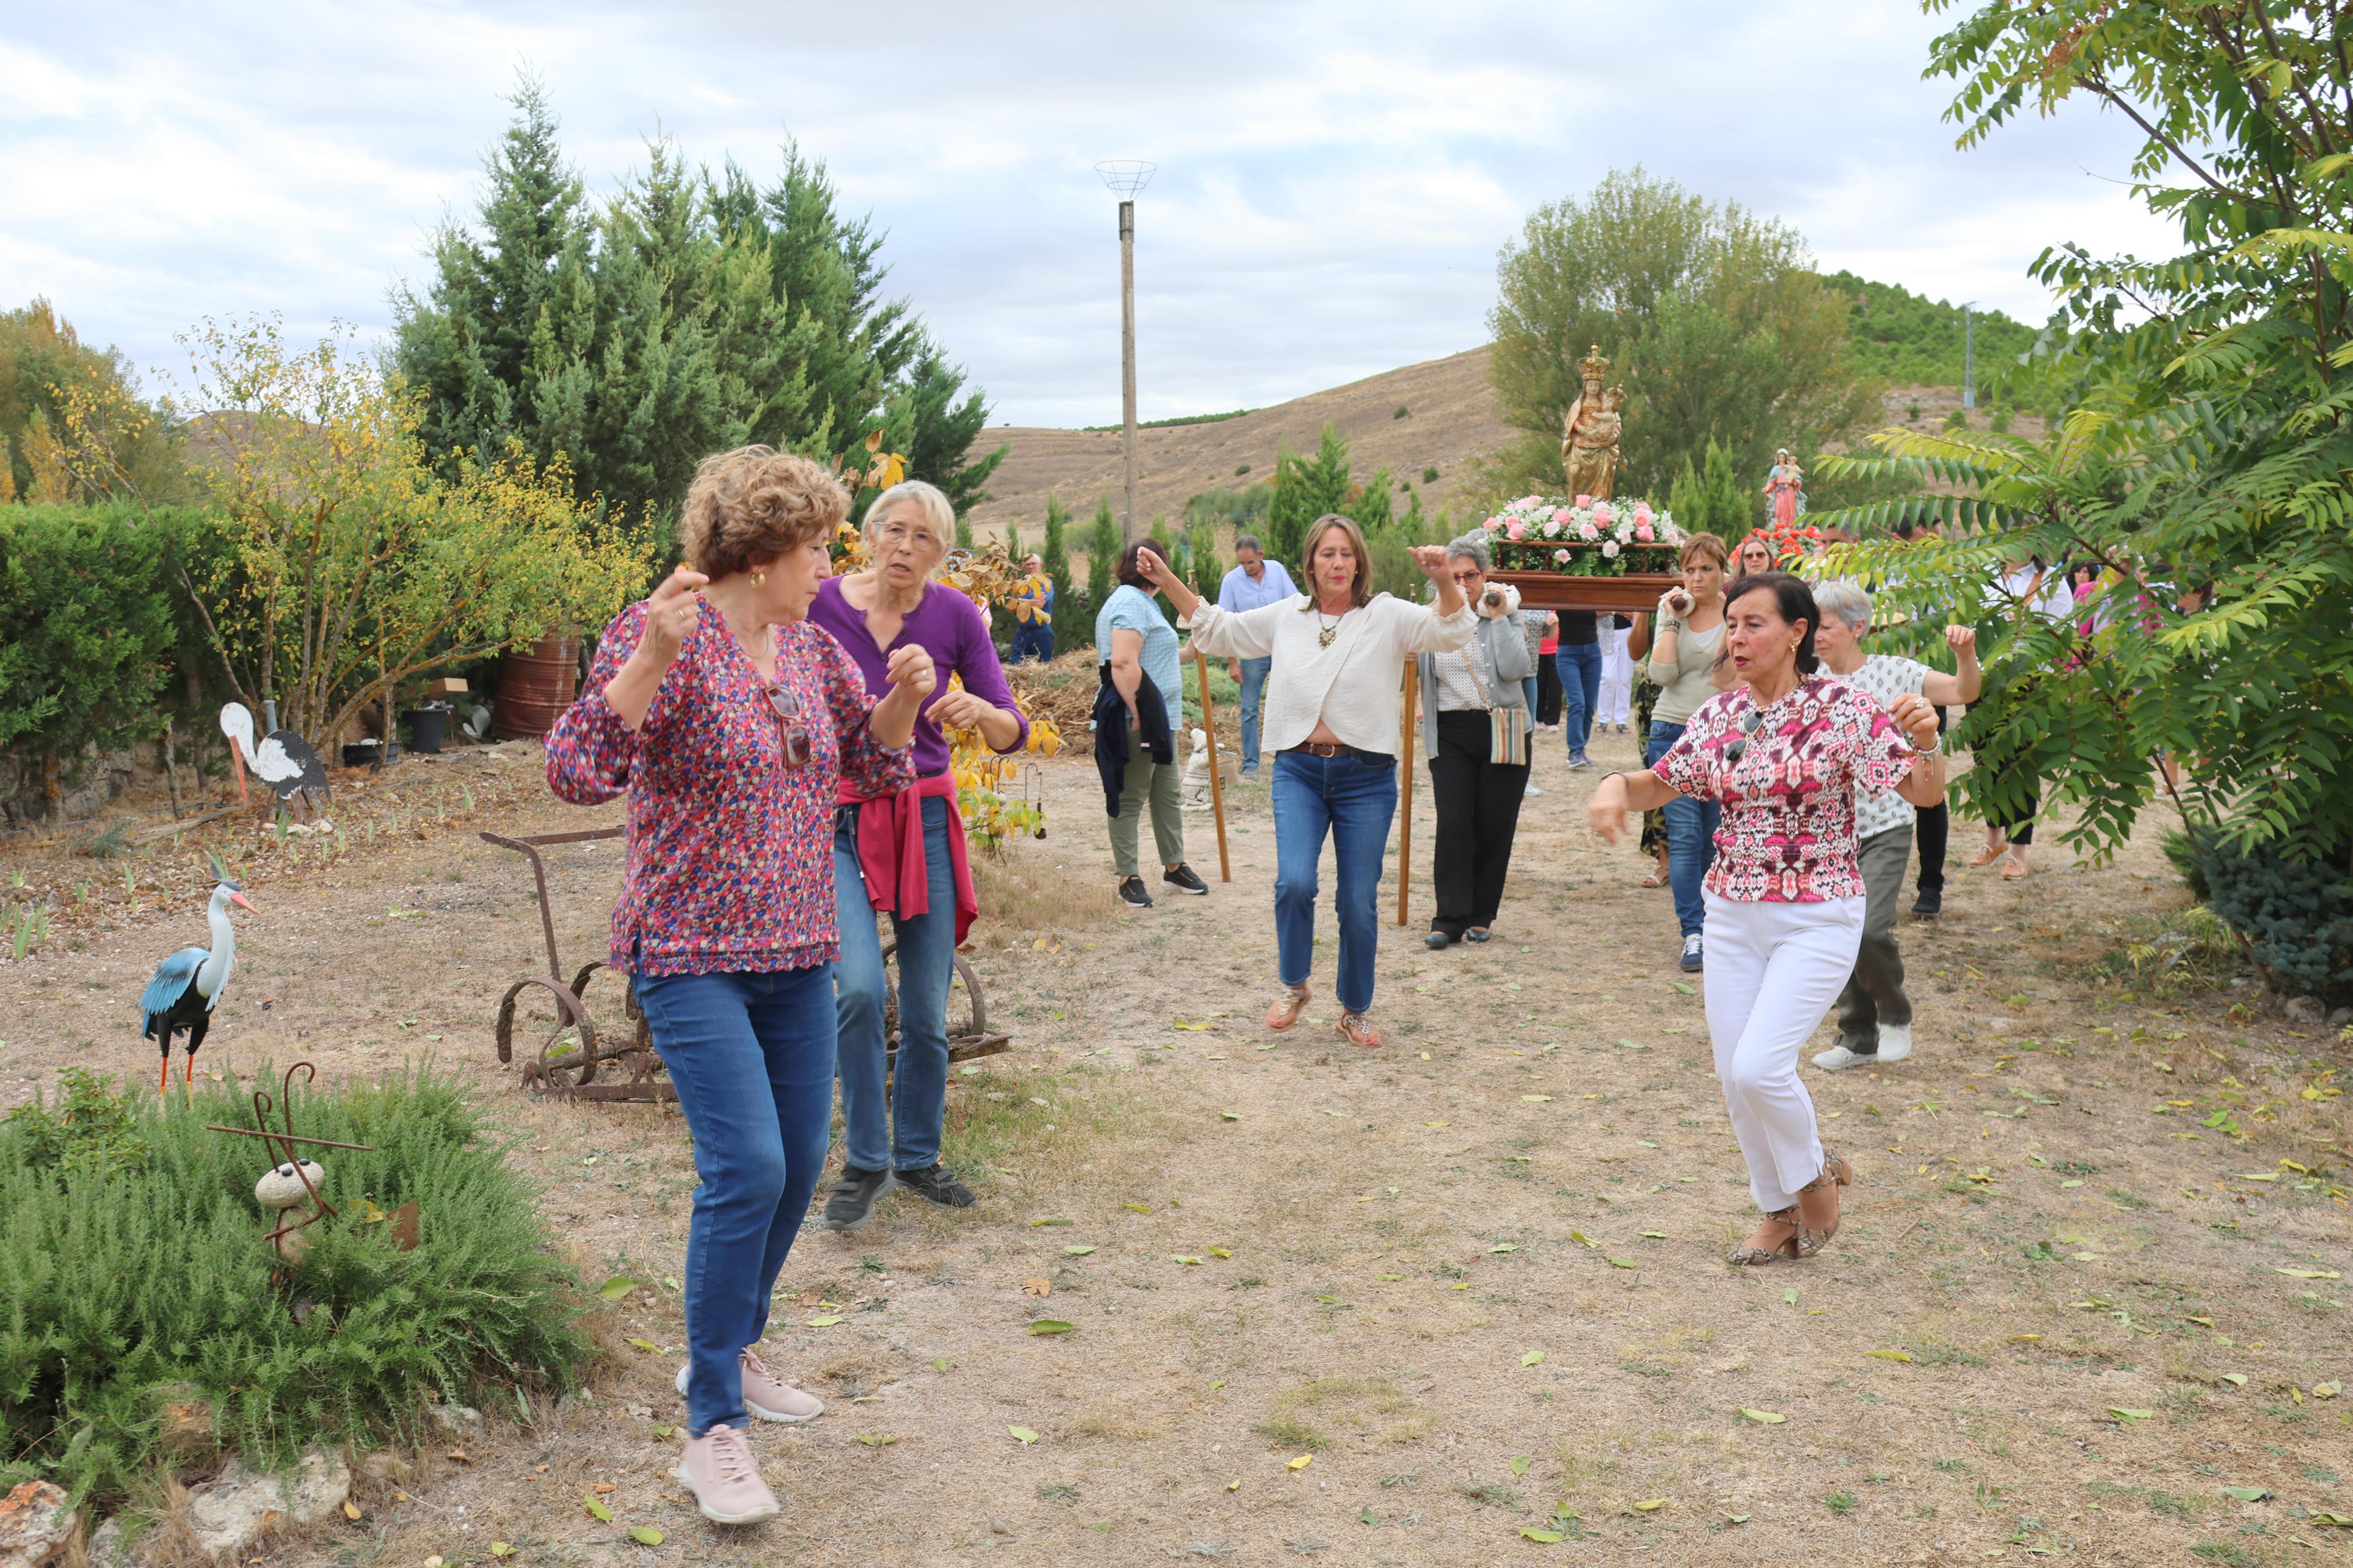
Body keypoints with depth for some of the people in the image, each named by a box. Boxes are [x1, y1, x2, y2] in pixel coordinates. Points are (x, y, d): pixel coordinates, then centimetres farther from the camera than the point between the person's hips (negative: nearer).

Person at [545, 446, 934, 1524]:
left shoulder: (810, 645, 8)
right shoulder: (661, 635, -13)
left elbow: (872, 765, 17)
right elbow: (576, 770, -25)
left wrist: (904, 696, -2)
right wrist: (653, 657, -36)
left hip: (796, 950, 8)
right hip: (692, 953, -7)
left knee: (800, 1162, 13)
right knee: (747, 1167, -16)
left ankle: (731, 1351, 34)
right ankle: (711, 1433, -5)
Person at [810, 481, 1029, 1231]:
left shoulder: (955, 615, -3)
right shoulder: (819, 605, -7)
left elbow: (1013, 733, -3)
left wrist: (980, 711, -23)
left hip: (924, 819, 2)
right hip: (838, 819, -2)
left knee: (927, 1011, 6)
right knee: (860, 986, -20)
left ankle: (916, 1156, 28)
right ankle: (864, 1161, -1)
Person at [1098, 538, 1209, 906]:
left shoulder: (1139, 601, 19)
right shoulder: (1132, 603, -16)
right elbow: (1123, 662, -26)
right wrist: (1138, 714, -26)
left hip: (1159, 720, 11)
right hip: (1138, 721, -11)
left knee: (1169, 795, 17)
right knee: (1131, 800, -2)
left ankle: (1174, 867, 27)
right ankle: (1128, 878, 4)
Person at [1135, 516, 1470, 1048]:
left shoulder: (1387, 616, -1)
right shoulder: (1285, 618, 9)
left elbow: (1451, 630, -14)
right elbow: (1216, 629, 19)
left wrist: (1444, 581, -32)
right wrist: (1168, 581, 12)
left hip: (1366, 776, -1)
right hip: (1298, 770, 2)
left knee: (1359, 903, 3)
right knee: (1294, 882, -17)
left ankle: (1356, 1010, 23)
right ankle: (1293, 986, 9)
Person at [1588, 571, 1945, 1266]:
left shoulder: (1845, 709, -10)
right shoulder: (1720, 714, 3)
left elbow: (1926, 793, -9)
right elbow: (1659, 783, 11)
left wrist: (1925, 742, -31)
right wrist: (1615, 785, -11)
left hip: (1817, 920, -5)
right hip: (1732, 915, 5)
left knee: (1760, 1066, -16)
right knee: (1735, 1077, 7)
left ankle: (1816, 1176, 15)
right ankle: (1782, 1212, 30)